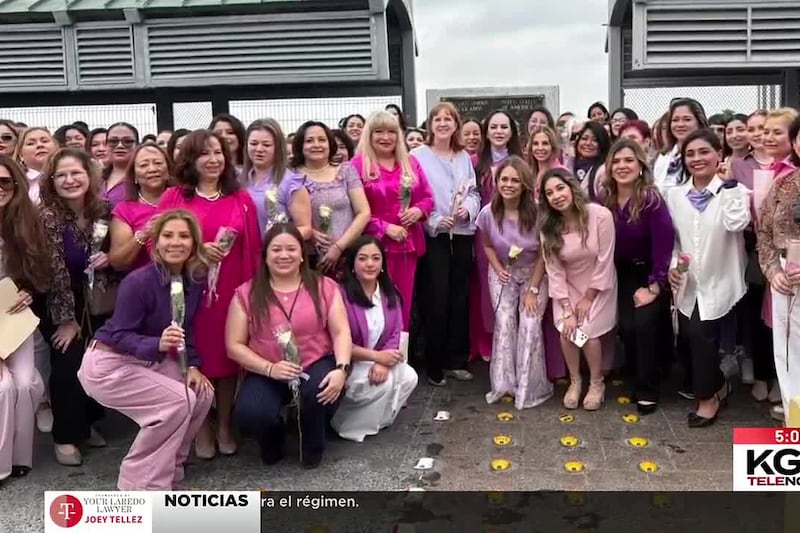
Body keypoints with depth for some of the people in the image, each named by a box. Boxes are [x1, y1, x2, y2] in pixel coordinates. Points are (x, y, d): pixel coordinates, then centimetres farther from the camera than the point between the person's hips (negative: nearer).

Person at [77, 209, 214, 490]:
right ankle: (140, 484, -7)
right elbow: (120, 335, -25)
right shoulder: (138, 281, -25)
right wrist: (157, 344, -42)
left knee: (202, 393, -10)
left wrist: (192, 366, -10)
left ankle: (166, 469, 9)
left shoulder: (194, 281, -4)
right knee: (177, 402, -23)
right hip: (109, 363, -7)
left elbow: (187, 331, 4)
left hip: (149, 361, 8)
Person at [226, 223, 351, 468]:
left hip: (316, 365, 1)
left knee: (321, 390, -34)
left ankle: (313, 446, 2)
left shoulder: (324, 286, 4)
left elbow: (341, 332, -2)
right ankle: (273, 438, 11)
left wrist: (342, 368, -21)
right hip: (266, 374, 0)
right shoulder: (246, 294, 1)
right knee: (250, 414, -30)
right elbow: (234, 345, -1)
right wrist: (270, 368, -16)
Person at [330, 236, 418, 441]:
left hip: (381, 360, 7)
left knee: (409, 377, -14)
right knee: (385, 382, -27)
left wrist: (383, 363, -23)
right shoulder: (342, 294, -20)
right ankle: (350, 426, -5)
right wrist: (377, 356, -24)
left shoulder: (390, 294, 2)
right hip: (348, 364, -7)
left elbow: (395, 335, -4)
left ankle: (377, 419, 5)